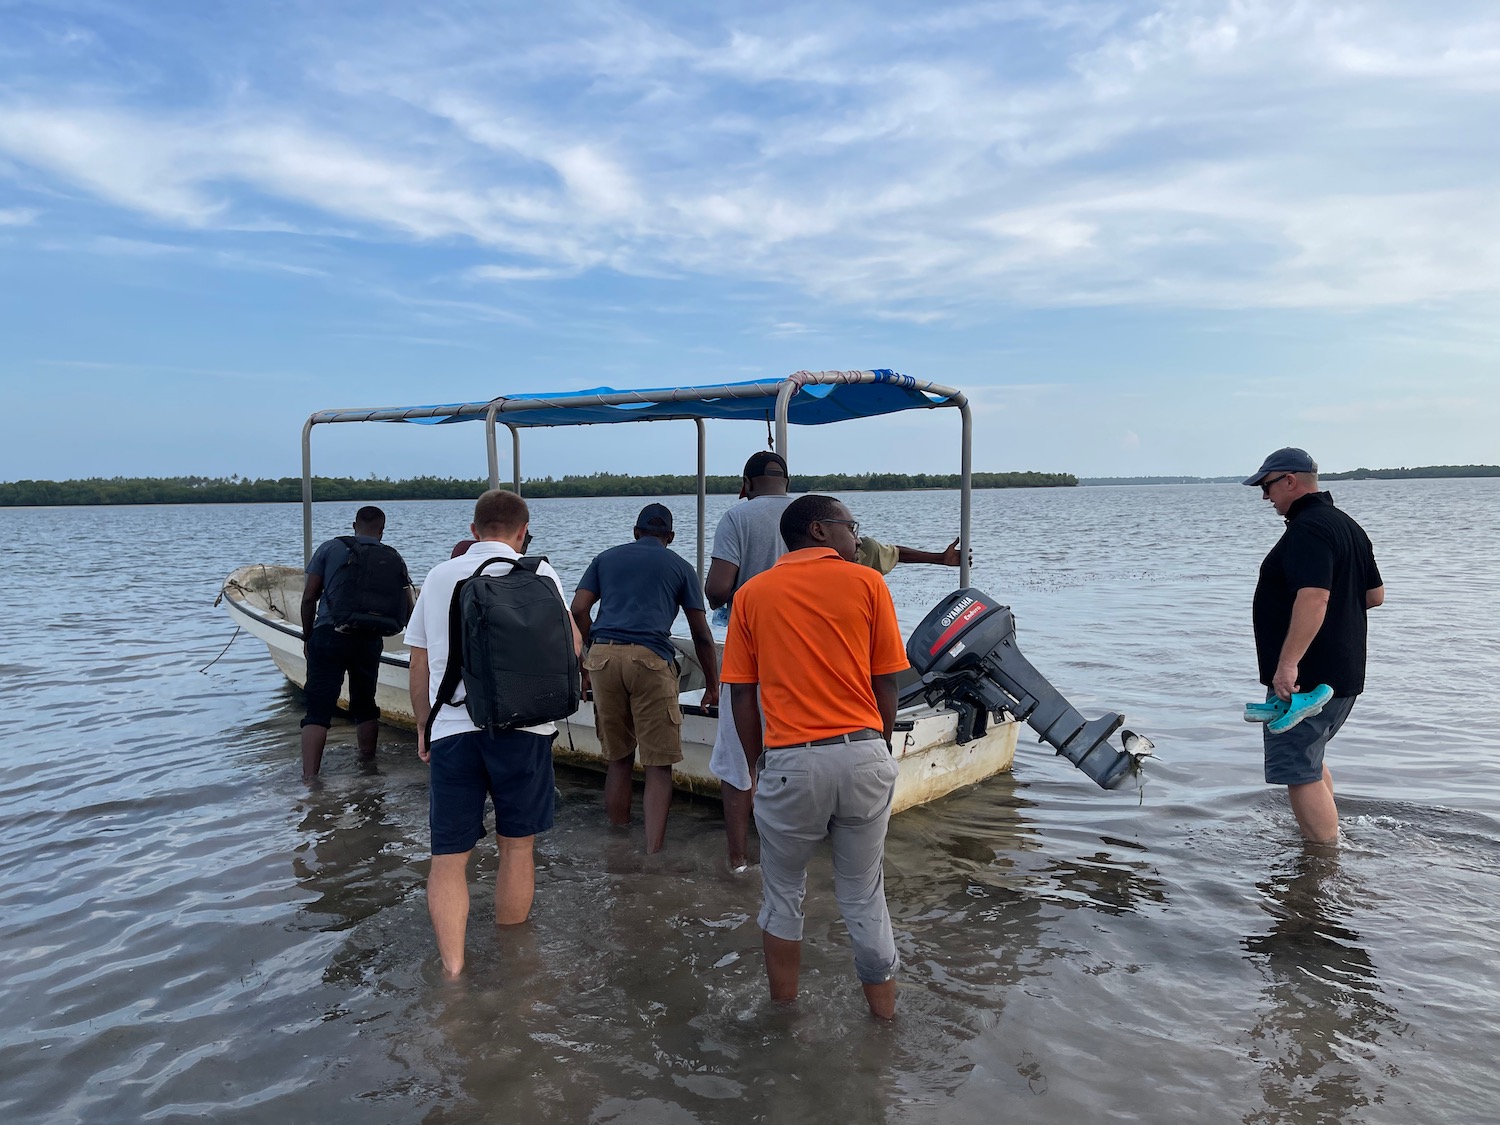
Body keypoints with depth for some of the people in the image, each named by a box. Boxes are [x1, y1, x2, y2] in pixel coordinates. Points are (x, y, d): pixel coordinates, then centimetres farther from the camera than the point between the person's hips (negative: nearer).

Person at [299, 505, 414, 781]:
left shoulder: (330, 548, 4)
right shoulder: (394, 559, 9)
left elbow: (309, 597, 2)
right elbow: (407, 610, 7)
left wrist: (307, 636, 14)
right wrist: (384, 625, 27)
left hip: (329, 636, -2)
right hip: (370, 641, 2)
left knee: (318, 709, -2)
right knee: (365, 705, 20)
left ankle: (309, 778, -11)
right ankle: (367, 765, 30)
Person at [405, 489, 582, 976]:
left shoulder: (438, 577, 10)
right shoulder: (537, 573, 0)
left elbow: (419, 665, 13)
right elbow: (571, 646, 3)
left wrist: (423, 726, 24)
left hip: (451, 730, 2)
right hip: (521, 728, -1)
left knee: (449, 858, 8)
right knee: (517, 847, 14)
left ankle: (453, 968, 0)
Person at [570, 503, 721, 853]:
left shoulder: (607, 558, 23)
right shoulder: (680, 566, 17)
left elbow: (578, 610, 11)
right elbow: (701, 633, 14)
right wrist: (713, 686, 21)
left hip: (603, 655, 3)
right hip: (650, 657, -3)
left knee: (617, 759, 13)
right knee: (659, 764, 0)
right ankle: (653, 852, -7)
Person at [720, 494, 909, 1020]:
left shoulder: (752, 593, 4)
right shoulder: (867, 584, 0)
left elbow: (743, 695, 3)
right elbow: (886, 686, 2)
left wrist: (757, 765, 13)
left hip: (790, 761, 0)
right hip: (864, 755, 0)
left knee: (783, 895, 18)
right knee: (864, 897, 15)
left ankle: (784, 1012, 29)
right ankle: (884, 1015, 27)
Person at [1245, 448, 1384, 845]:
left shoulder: (1307, 529, -19)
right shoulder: (1347, 525, 15)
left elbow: (1314, 597, -31)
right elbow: (1375, 594, 19)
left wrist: (1288, 664, -33)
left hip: (1305, 678, -11)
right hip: (1344, 675, 11)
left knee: (1300, 773, -5)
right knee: (1309, 761, 25)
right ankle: (1325, 841, 38)